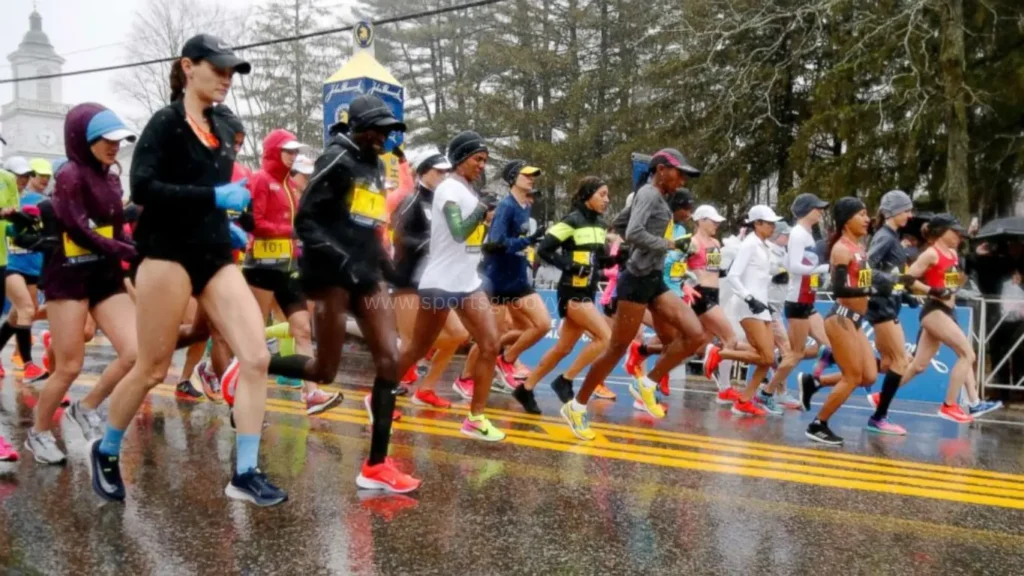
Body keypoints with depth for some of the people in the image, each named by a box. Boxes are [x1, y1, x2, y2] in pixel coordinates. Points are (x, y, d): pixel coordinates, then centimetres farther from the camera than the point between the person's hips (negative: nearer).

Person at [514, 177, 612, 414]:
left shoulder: (599, 225, 12)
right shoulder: (573, 221, -12)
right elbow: (543, 249, -15)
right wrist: (570, 265, -23)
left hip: (587, 292, 8)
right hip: (572, 292, -8)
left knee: (564, 348, 11)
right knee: (605, 337, -16)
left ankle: (526, 389, 20)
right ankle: (565, 380, -5)